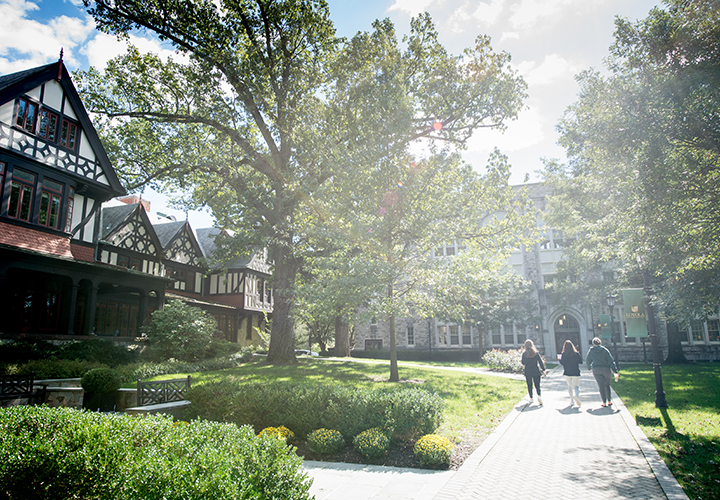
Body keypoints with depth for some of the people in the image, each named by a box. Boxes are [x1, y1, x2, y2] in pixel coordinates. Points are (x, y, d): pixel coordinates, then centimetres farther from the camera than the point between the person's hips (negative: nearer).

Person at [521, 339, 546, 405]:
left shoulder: (524, 353, -7)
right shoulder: (536, 352, -4)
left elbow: (523, 362, 0)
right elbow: (540, 361, -2)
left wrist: (521, 360, 21)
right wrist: (543, 369, 5)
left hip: (528, 372, 0)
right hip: (536, 371, 1)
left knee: (529, 385, 12)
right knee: (537, 385, 6)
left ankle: (531, 398, 18)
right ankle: (539, 396, -16)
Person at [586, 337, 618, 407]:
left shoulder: (591, 351, 3)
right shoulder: (605, 350, -2)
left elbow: (588, 361, 13)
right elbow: (611, 361, -5)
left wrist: (589, 368, 32)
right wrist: (615, 371, -5)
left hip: (596, 370, 0)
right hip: (606, 369, 0)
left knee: (601, 386, 1)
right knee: (607, 385, 16)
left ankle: (604, 402, -2)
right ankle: (609, 401, 22)